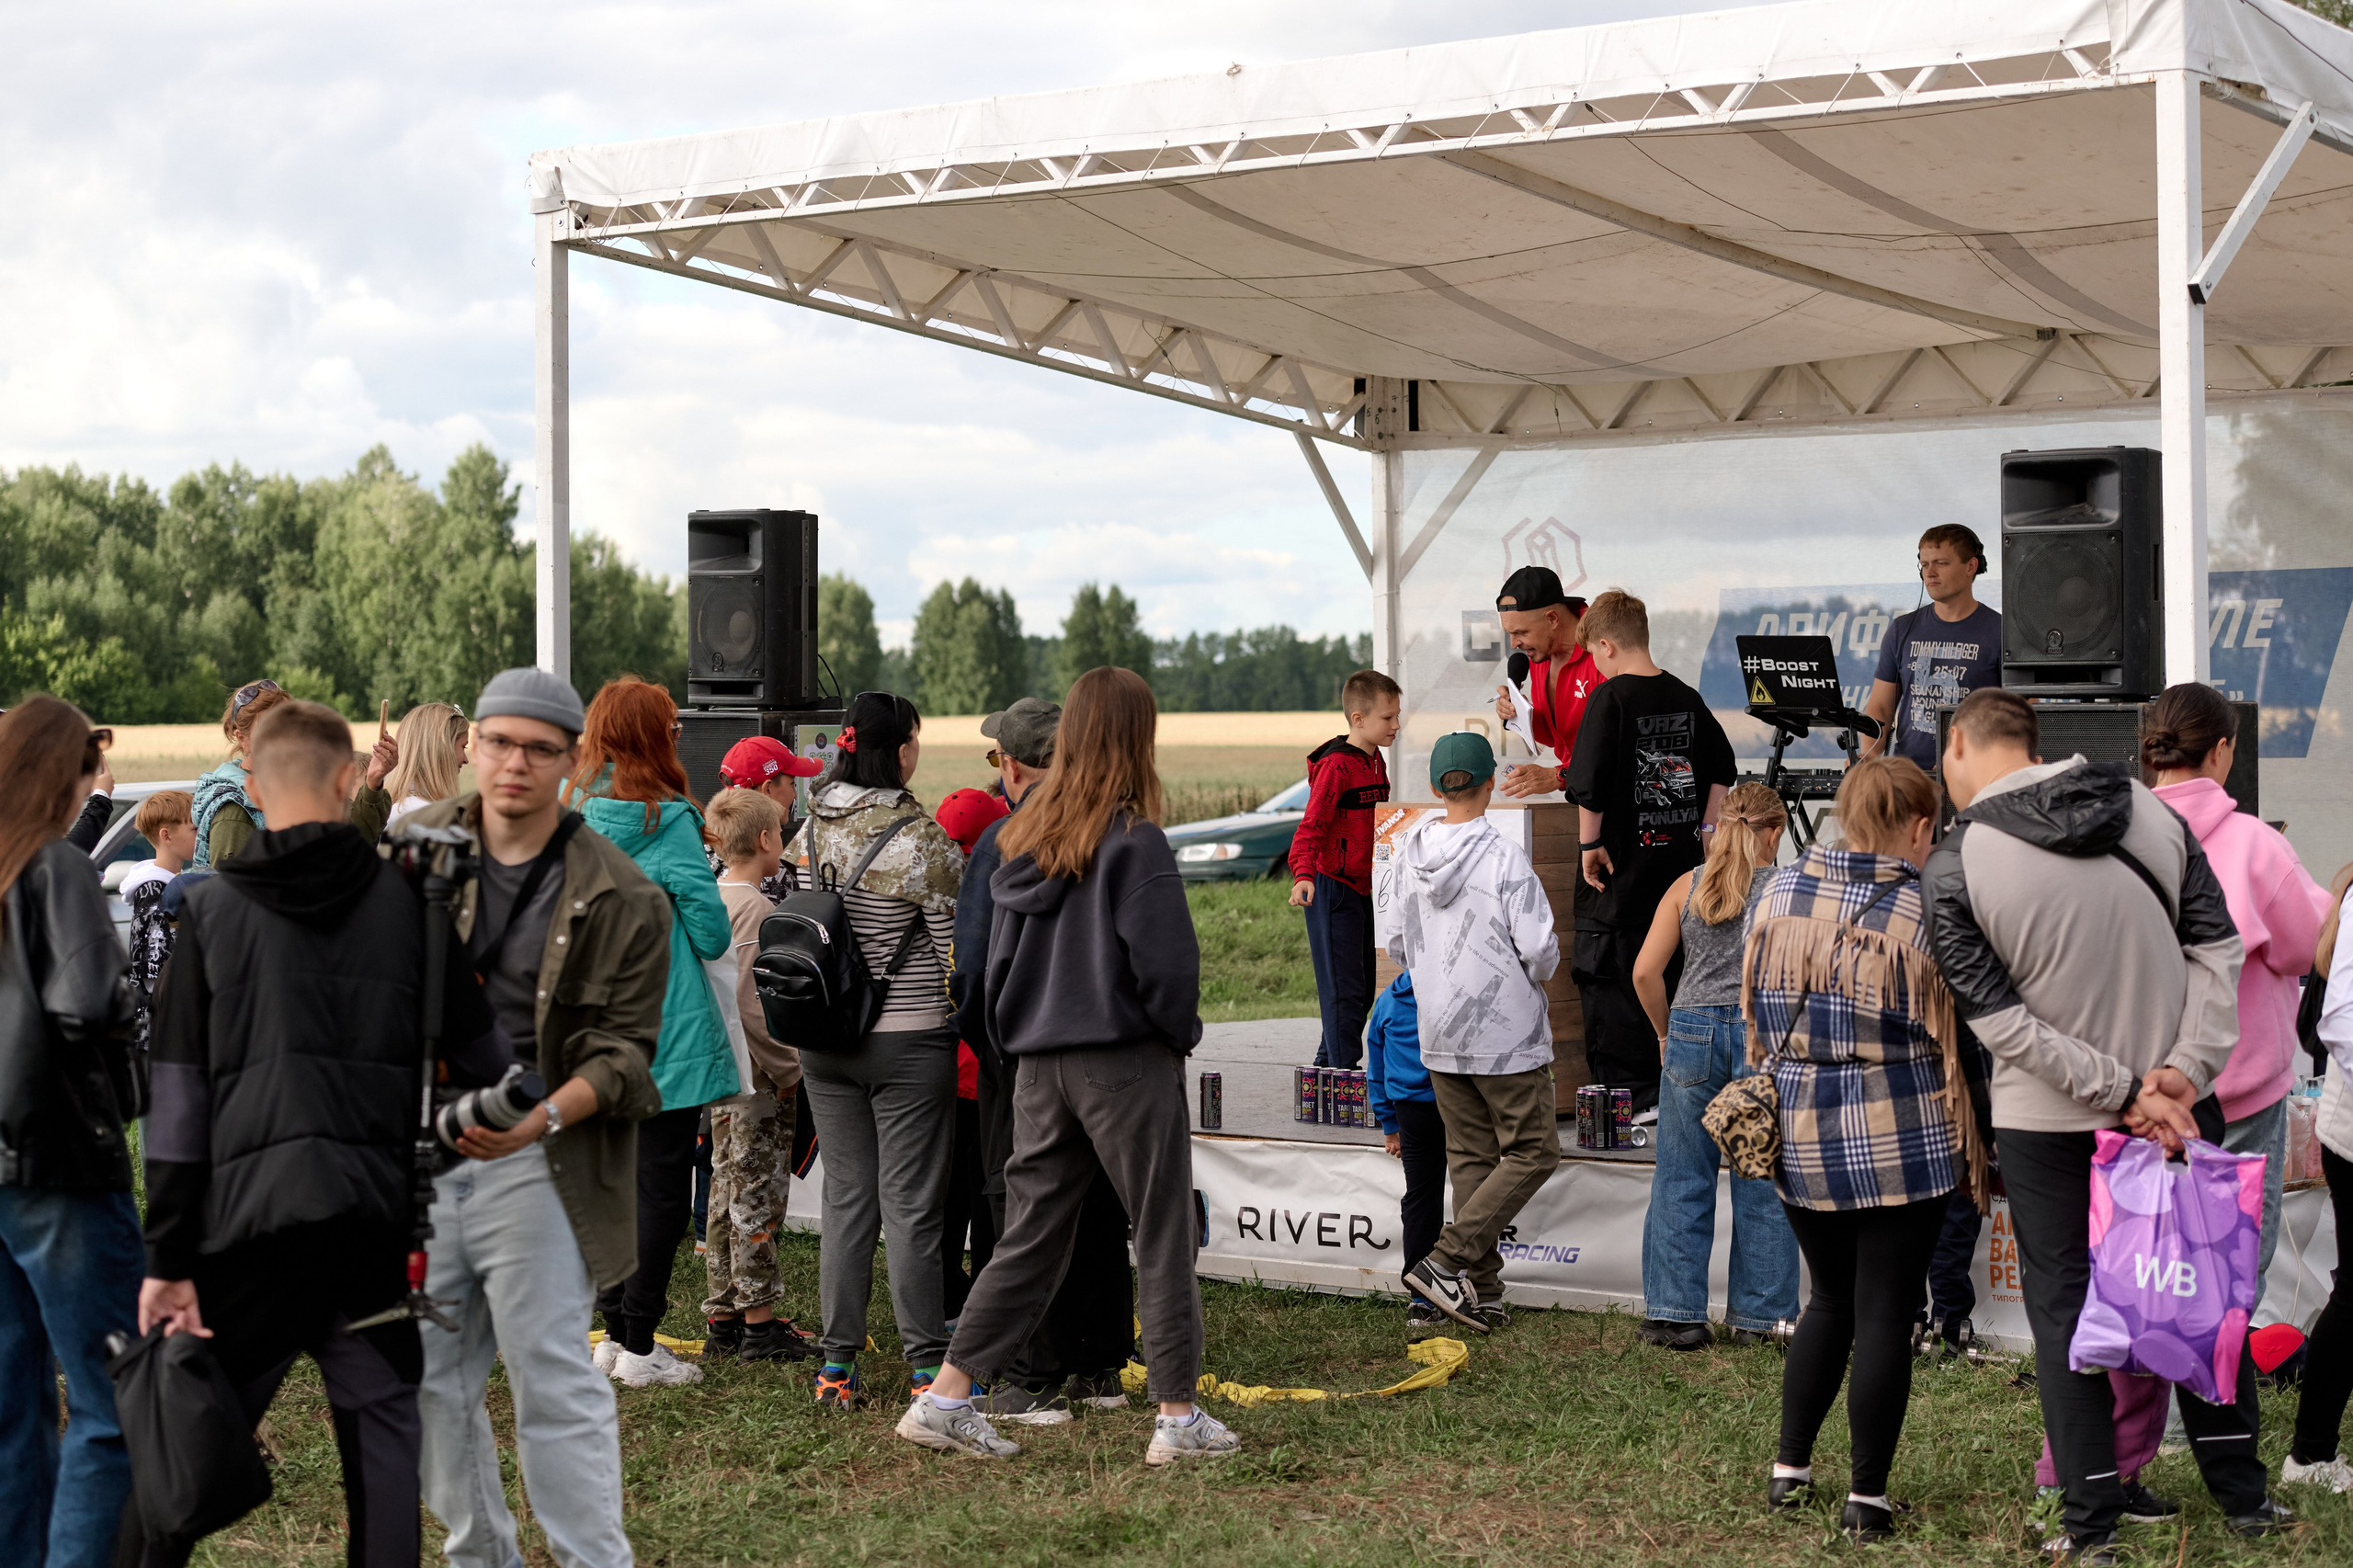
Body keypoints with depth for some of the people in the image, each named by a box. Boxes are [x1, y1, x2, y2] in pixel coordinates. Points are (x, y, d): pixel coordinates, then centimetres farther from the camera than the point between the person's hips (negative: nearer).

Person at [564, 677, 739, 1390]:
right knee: (662, 1186, 0)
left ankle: (615, 1329, 21)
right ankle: (639, 1347, 2)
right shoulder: (666, 821, -14)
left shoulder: (573, 817, 3)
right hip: (664, 1034, -6)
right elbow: (712, 932, -12)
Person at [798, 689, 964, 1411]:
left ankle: (837, 1365, 13)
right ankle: (928, 1370, 6)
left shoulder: (815, 828, 3)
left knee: (846, 1198, 11)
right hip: (909, 1040, -5)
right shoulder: (921, 839, -14)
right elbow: (956, 945, -10)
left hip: (824, 1039, 5)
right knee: (911, 1204, 1)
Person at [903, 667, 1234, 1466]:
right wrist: (1180, 1036, 1)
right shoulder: (1134, 843, -13)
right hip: (1125, 1062, -6)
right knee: (1164, 1237, 5)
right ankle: (1178, 1416, 9)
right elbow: (1166, 961, -16)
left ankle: (946, 1398, 9)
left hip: (1040, 1066, 6)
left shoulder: (1025, 838, 6)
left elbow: (999, 956, 11)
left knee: (1030, 1236, 12)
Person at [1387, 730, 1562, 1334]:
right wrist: (1533, 980, 6)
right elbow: (1540, 950, -17)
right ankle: (1444, 1263, -7)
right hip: (1507, 1035, -6)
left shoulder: (1411, 858, 1)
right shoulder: (1504, 858, -17)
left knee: (1470, 1159, 13)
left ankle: (1482, 1292, 12)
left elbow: (1399, 947, 10)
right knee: (1532, 1152, 4)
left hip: (1439, 1036, 6)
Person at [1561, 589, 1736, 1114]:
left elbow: (1589, 781, -19)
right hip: (1681, 854, 7)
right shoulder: (1685, 697, 7)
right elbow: (1721, 768, 13)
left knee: (1607, 973, 1)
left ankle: (1635, 1092, -1)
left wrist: (1589, 841, -10)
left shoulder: (1610, 698, -13)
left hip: (1624, 859, -6)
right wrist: (1706, 826, 16)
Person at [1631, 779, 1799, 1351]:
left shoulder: (1687, 886, 4)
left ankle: (1674, 1313, 10)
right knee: (1763, 1183, 9)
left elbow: (1645, 971, 0)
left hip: (1692, 1032, 2)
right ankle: (1758, 1316, 14)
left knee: (1681, 1180, 9)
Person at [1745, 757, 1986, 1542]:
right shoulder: (1921, 913, -13)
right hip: (1900, 1145, -5)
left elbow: (1754, 1017, 9)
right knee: (1885, 1314, 5)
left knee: (1829, 1301, 21)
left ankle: (1788, 1470, 25)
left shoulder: (1775, 894, 1)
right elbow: (1947, 1046, -8)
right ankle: (1868, 1498, 10)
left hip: (1801, 1141, 5)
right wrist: (1969, 1154, 1)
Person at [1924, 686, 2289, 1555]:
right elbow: (2218, 946, -4)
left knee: (2063, 1304, 8)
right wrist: (2185, 1070, -10)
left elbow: (1998, 1017, -16)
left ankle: (2094, 1515, 10)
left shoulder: (1955, 865, -13)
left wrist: (2121, 1093, -15)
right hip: (2174, 1104, 3)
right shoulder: (2148, 808, -2)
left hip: (2046, 1124, -3)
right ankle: (2241, 1492, 24)